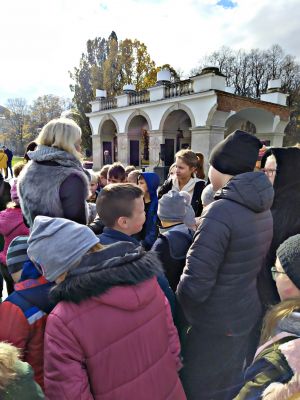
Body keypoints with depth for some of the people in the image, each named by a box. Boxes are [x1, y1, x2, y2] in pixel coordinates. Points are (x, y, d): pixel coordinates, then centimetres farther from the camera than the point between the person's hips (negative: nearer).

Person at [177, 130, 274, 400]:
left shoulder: (220, 212, -27)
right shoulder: (262, 208, -1)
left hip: (216, 327, -7)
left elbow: (194, 286, -27)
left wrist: (175, 298, -7)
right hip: (248, 316, 8)